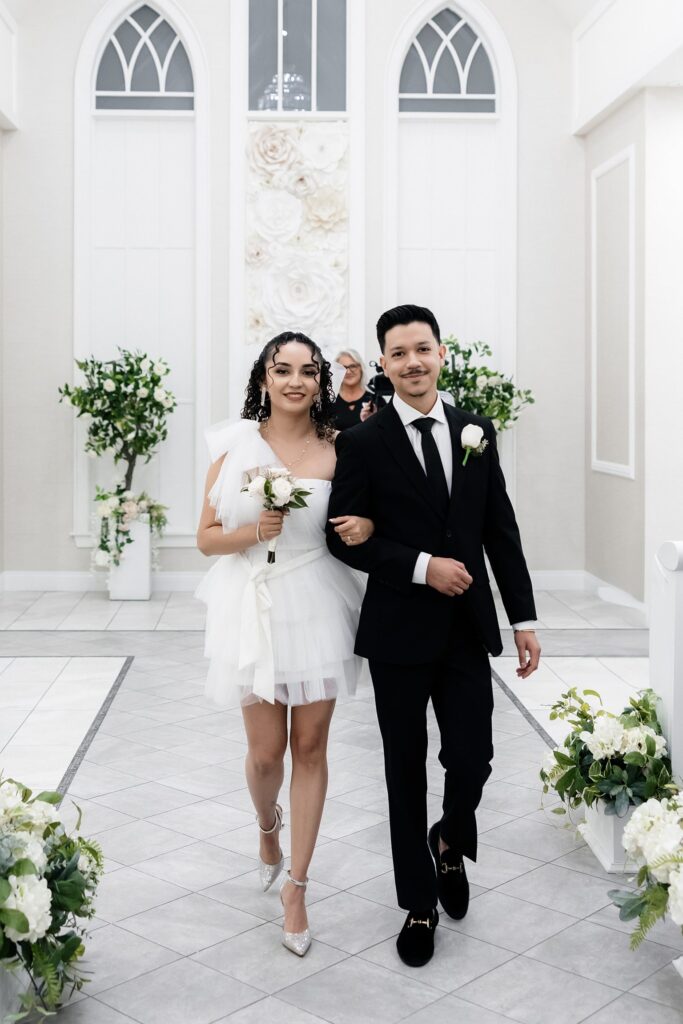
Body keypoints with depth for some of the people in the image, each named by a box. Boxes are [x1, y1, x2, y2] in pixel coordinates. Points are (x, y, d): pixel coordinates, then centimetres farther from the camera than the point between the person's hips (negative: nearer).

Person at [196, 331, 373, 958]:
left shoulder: (337, 449, 0)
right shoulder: (235, 444, -1)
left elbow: (358, 516, 12)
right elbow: (206, 537, 2)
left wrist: (366, 527, -11)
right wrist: (253, 531, -16)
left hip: (317, 606, 1)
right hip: (255, 607, 0)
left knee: (311, 747, 6)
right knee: (267, 752, 5)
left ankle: (296, 887, 22)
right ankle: (268, 825, 41)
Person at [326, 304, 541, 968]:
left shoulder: (477, 432, 5)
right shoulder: (362, 443, -5)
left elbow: (502, 531, 6)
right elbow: (344, 538, -7)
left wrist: (524, 618, 4)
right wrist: (422, 566, -17)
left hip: (468, 629, 2)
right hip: (399, 632, -2)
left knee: (472, 760, 1)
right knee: (407, 773, 9)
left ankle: (450, 844, 36)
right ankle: (419, 906, 28)